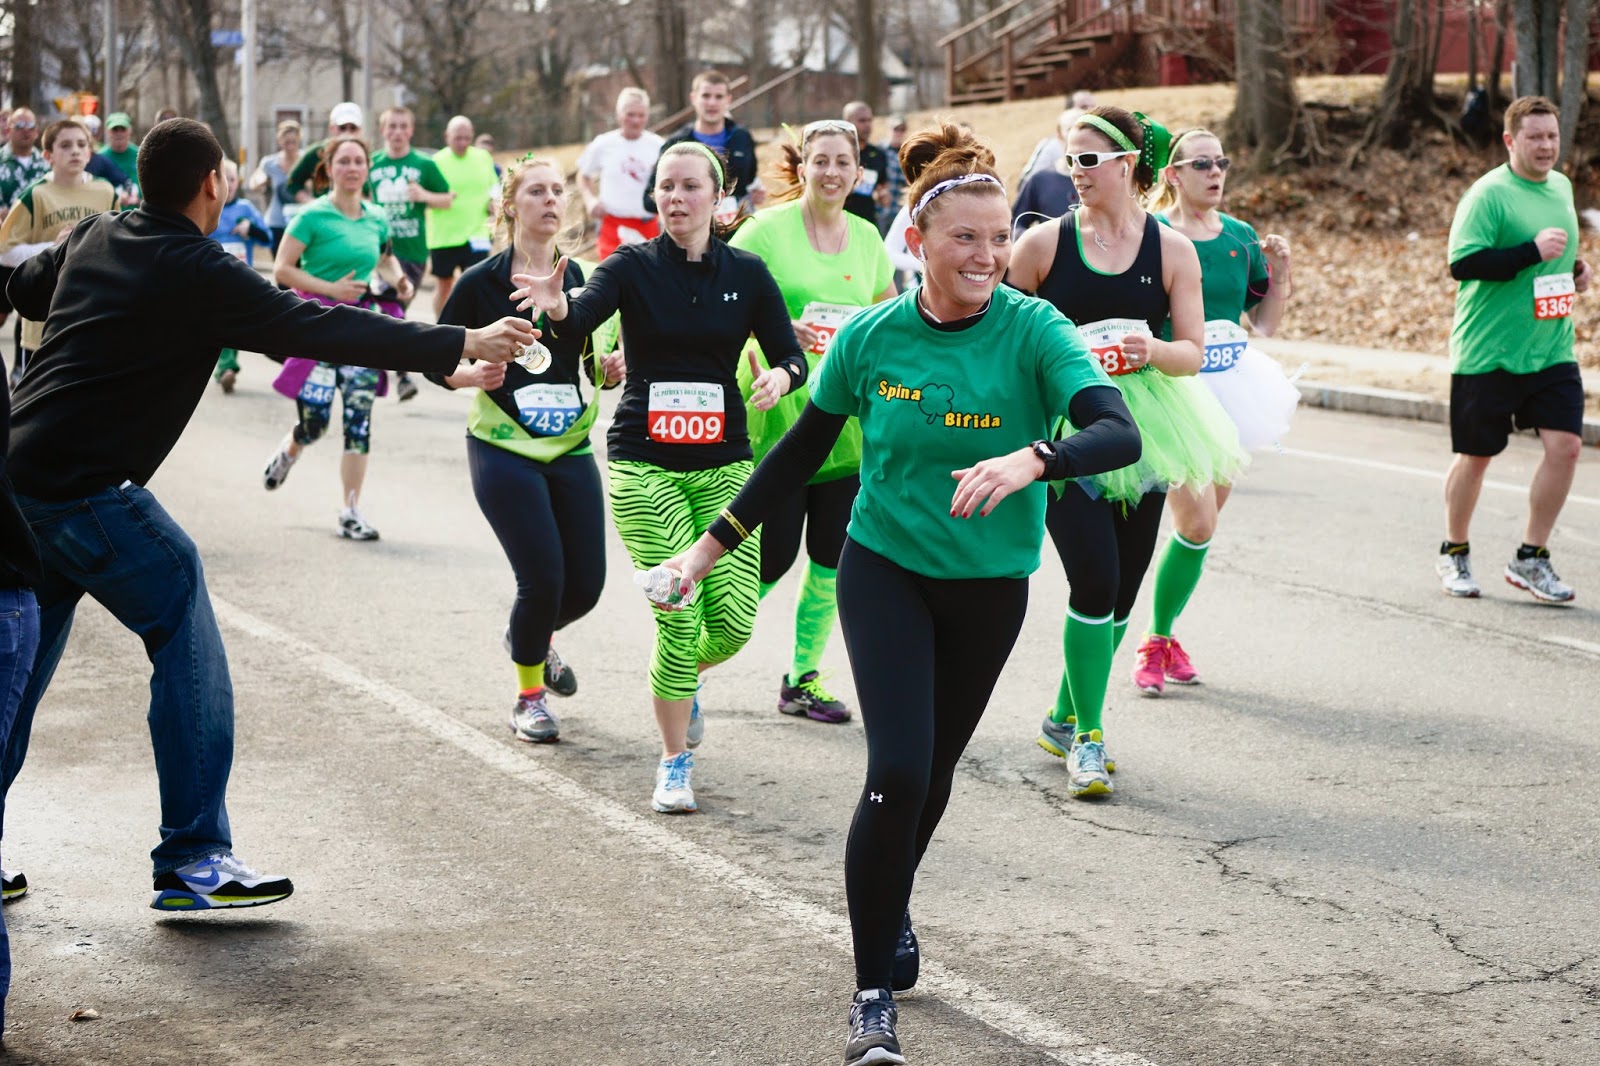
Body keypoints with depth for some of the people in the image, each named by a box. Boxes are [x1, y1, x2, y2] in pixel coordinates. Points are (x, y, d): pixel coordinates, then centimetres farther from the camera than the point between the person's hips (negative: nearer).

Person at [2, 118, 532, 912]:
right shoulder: (196, 273, -11)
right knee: (187, 650, 0)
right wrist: (463, 344, -11)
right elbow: (322, 331, -14)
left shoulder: (94, 238, 12)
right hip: (88, 492, -8)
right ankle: (191, 861, 0)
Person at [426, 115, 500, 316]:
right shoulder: (436, 162, -5)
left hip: (475, 233, 1)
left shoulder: (483, 158, 5)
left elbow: (494, 189, 19)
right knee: (443, 284, 11)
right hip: (443, 236, -1)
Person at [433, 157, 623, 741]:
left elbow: (594, 362, 12)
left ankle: (532, 636, 37)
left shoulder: (579, 277, 6)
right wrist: (472, 374, -21)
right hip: (503, 450, -4)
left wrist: (609, 369, -9)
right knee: (543, 577, -12)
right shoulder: (482, 281, -5)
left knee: (586, 583, 1)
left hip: (570, 449, 4)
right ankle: (530, 696, 13)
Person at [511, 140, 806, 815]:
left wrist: (780, 376, -18)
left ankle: (682, 679, 32)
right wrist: (555, 305, -45)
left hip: (723, 464, 2)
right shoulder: (632, 267, -2)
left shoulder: (746, 273, 5)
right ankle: (674, 763, 9)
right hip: (644, 465, -2)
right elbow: (581, 321, -21)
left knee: (734, 621, -6)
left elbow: (792, 357, 6)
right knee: (680, 618, -12)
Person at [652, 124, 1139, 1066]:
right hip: (885, 571, -1)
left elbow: (1120, 434, -27)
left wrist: (1031, 460, -46)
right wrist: (714, 545, 8)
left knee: (934, 770, 17)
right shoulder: (872, 337, -8)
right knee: (896, 769, -16)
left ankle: (890, 907, 48)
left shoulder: (1033, 330, -13)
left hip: (990, 587, 1)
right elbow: (804, 450, 6)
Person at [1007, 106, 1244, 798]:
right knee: (1096, 579, -14)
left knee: (1122, 591, 8)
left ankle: (1064, 719, 28)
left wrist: (1152, 350, -19)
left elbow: (1192, 352, 1)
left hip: (1138, 431, 3)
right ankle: (1087, 737, 0)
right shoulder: (1044, 243, -2)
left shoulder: (1172, 250, 1)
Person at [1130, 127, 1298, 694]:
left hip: (1230, 392, 6)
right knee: (1197, 525, -13)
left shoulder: (1242, 237, 8)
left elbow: (1265, 323, 14)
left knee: (1201, 523, 10)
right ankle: (1156, 643, 5)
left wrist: (1279, 273, 0)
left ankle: (1166, 635, 26)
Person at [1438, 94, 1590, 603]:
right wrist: (1533, 250, -25)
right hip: (1488, 352, -6)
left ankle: (1530, 558, 6)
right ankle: (1454, 553, 27)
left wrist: (1575, 267, 7)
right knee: (1475, 456, 6)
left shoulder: (1561, 187, 11)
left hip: (1551, 349, 6)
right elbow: (1462, 263, -22)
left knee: (1565, 444, -7)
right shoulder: (1489, 193, -13)